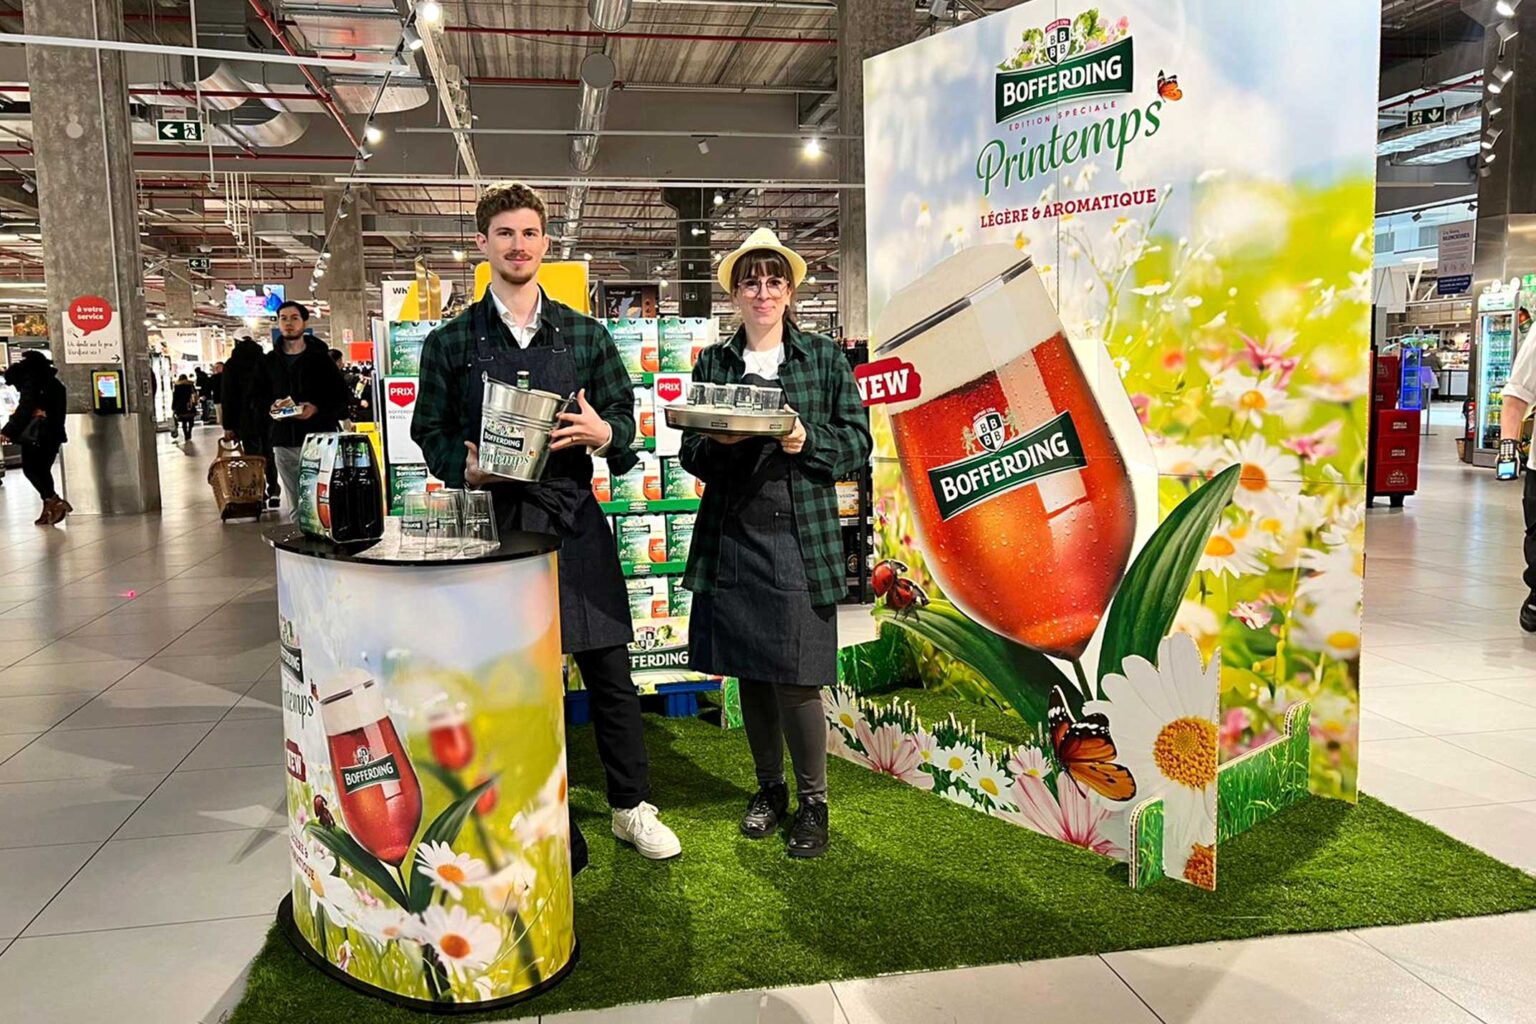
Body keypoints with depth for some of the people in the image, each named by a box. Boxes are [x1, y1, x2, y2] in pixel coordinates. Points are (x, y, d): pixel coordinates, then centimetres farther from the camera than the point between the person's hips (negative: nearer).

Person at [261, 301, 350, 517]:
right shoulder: (269, 361, 14)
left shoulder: (320, 358, 5)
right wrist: (270, 408, -4)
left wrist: (317, 408, -15)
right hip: (284, 442, 3)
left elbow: (341, 397, 2)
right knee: (295, 506, 6)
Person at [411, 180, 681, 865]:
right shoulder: (451, 341, 6)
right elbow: (430, 430, 8)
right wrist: (466, 466, -11)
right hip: (492, 516, -1)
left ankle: (631, 807, 23)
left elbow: (622, 412, 12)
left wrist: (605, 434, -11)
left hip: (575, 518, 1)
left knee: (609, 668, 6)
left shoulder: (585, 334, 10)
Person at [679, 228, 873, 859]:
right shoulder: (714, 363, 11)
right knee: (750, 673, 11)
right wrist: (718, 441, -11)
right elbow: (691, 454, 10)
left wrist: (807, 441, -15)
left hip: (802, 540, -3)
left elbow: (857, 444, 3)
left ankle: (813, 801, 17)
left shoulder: (824, 357, 5)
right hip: (731, 539, 3)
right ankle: (770, 789, 31)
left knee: (796, 680, -5)